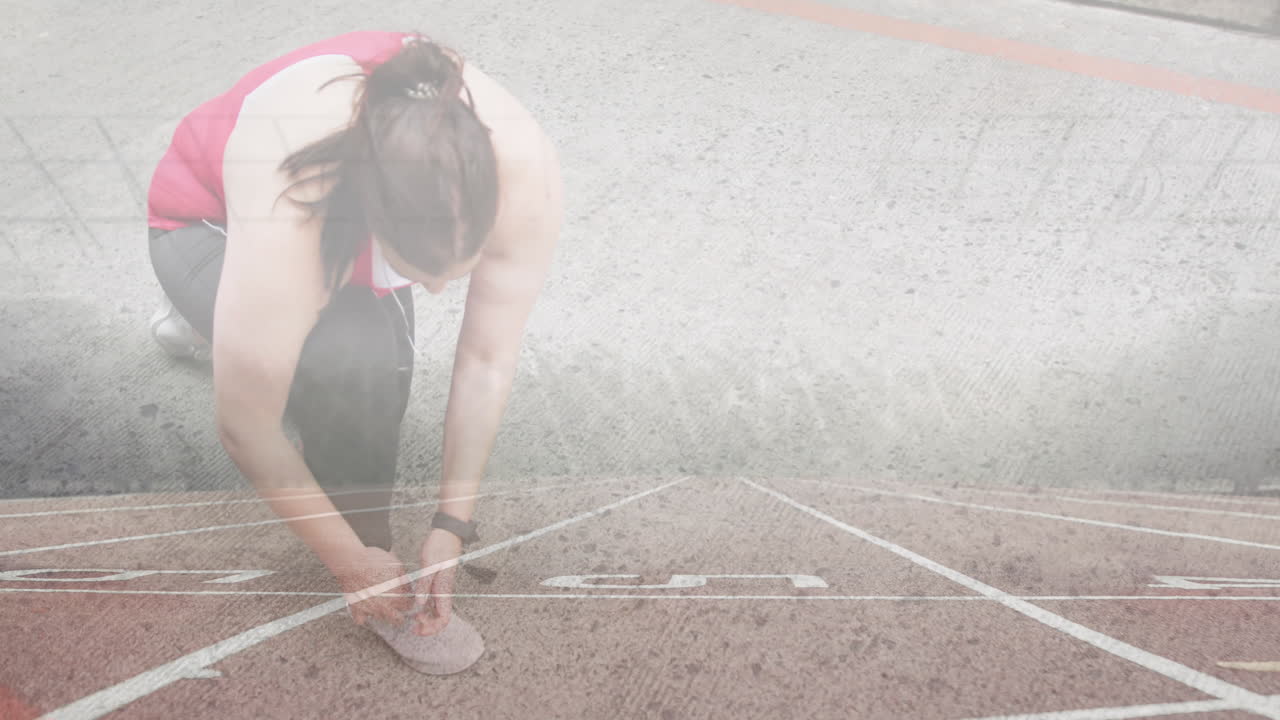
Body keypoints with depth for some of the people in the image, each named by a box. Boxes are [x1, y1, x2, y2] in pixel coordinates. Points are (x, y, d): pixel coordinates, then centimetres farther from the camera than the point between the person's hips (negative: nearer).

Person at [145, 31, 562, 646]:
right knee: (350, 361, -33)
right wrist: (351, 561, -21)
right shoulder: (286, 213, -42)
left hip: (354, 224, 5)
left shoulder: (524, 167, -34)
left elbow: (489, 363, -24)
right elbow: (243, 425, -31)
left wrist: (452, 523, -20)